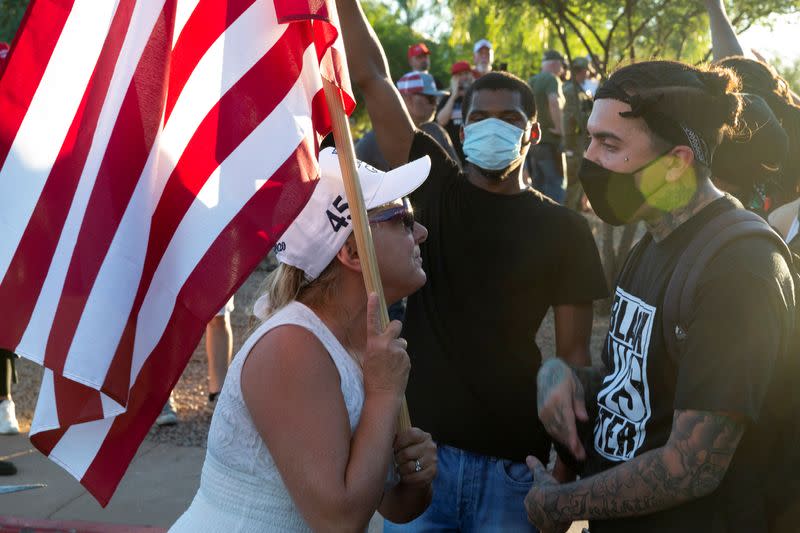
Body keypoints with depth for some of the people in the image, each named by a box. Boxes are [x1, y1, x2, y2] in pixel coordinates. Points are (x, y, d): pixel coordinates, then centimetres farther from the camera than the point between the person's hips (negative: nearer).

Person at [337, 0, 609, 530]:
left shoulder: (564, 229, 1)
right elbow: (370, 75, -1)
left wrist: (568, 472, -4)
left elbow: (574, 356, 1)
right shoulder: (433, 188, 3)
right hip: (416, 449, 1)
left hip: (514, 465, -1)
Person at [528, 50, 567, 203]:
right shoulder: (552, 79, -11)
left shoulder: (531, 81, 14)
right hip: (549, 141, -8)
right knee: (557, 186, -4)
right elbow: (554, 101, -29)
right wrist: (559, 127, -22)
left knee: (538, 185, 14)